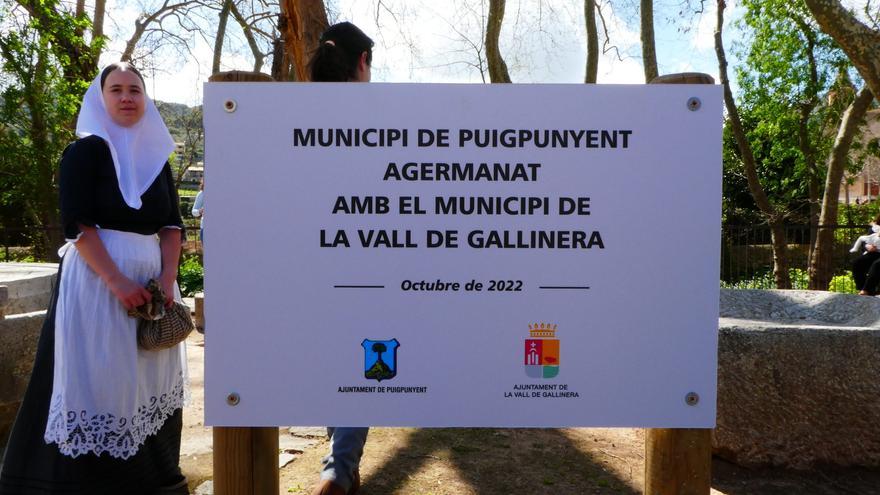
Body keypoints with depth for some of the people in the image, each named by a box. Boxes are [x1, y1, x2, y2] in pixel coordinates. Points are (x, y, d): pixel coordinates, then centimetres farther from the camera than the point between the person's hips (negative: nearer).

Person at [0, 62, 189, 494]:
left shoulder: (156, 156, 13)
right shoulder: (85, 150, -1)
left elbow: (172, 223, 8)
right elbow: (76, 224, -11)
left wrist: (167, 279, -7)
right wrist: (117, 281, -20)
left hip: (153, 277, 5)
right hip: (97, 277, -5)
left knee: (149, 379, 9)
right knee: (97, 378, -3)